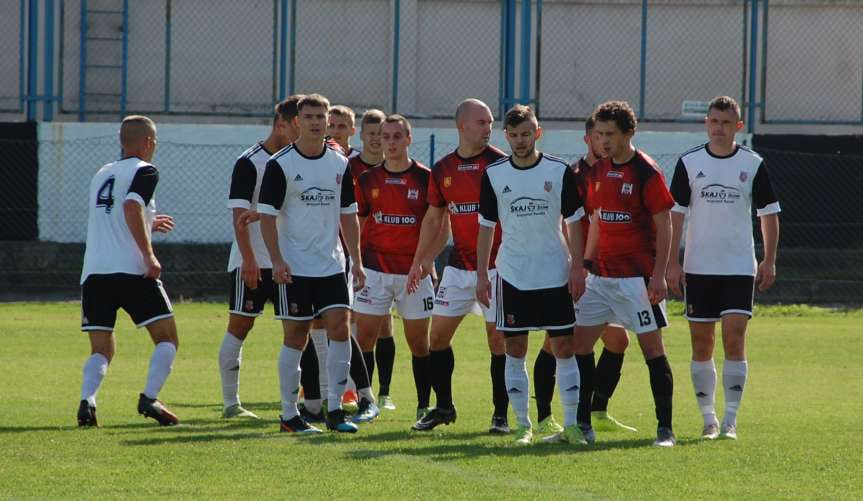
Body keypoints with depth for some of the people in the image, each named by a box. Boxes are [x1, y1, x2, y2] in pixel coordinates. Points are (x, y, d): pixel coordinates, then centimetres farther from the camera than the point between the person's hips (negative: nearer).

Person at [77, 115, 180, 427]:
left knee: (101, 350, 9)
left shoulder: (102, 174, 22)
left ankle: (86, 401, -16)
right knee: (167, 339, 4)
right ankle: (149, 398, -14)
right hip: (131, 270, -6)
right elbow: (132, 206, -18)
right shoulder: (144, 171, 1)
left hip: (94, 272, 6)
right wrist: (149, 255, -17)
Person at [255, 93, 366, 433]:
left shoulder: (340, 164, 8)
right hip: (294, 267, -4)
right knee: (296, 337, -1)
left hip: (332, 265, 4)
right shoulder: (280, 164, -6)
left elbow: (348, 215, 13)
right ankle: (289, 414, 8)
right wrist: (276, 259, -17)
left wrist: (356, 259, 7)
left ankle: (335, 409, 0)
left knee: (340, 328, -7)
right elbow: (267, 214, -8)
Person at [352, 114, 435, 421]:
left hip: (413, 272, -2)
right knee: (364, 338, -4)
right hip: (375, 269, 2)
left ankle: (424, 407, 11)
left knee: (418, 342, 3)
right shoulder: (367, 180, 5)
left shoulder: (425, 179, -3)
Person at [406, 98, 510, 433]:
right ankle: (443, 407, 18)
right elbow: (434, 219, 18)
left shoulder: (500, 164, -7)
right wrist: (420, 261, 14)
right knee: (438, 335, 4)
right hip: (459, 265, 5)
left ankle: (501, 414, 5)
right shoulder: (442, 170, 7)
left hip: (497, 265, -5)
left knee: (498, 339, -4)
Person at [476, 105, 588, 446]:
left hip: (555, 275, -1)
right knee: (515, 350, 1)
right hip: (512, 275, 1)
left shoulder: (560, 172, -2)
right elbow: (486, 227, 6)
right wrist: (481, 275, 2)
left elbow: (573, 222, 2)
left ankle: (571, 424, 4)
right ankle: (523, 425, 8)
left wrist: (577, 268, -4)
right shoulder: (494, 175, 1)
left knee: (563, 347, -1)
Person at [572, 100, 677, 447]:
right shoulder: (597, 171, 10)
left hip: (637, 276, -7)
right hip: (601, 274, 7)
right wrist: (585, 265, 16)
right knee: (580, 343, 5)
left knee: (652, 347, -5)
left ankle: (665, 428, 0)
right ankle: (581, 424, 12)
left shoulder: (646, 172, -11)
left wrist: (658, 274, -17)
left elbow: (664, 225, -11)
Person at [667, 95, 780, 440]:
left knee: (734, 340, -11)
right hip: (699, 268, 1)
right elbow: (675, 213, 2)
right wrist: (672, 262, -5)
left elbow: (769, 213, 7)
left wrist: (769, 261, 1)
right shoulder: (689, 163, 1)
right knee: (701, 345, 4)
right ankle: (708, 418, 13)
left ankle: (730, 420, -8)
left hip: (740, 268, -1)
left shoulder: (753, 164, 1)